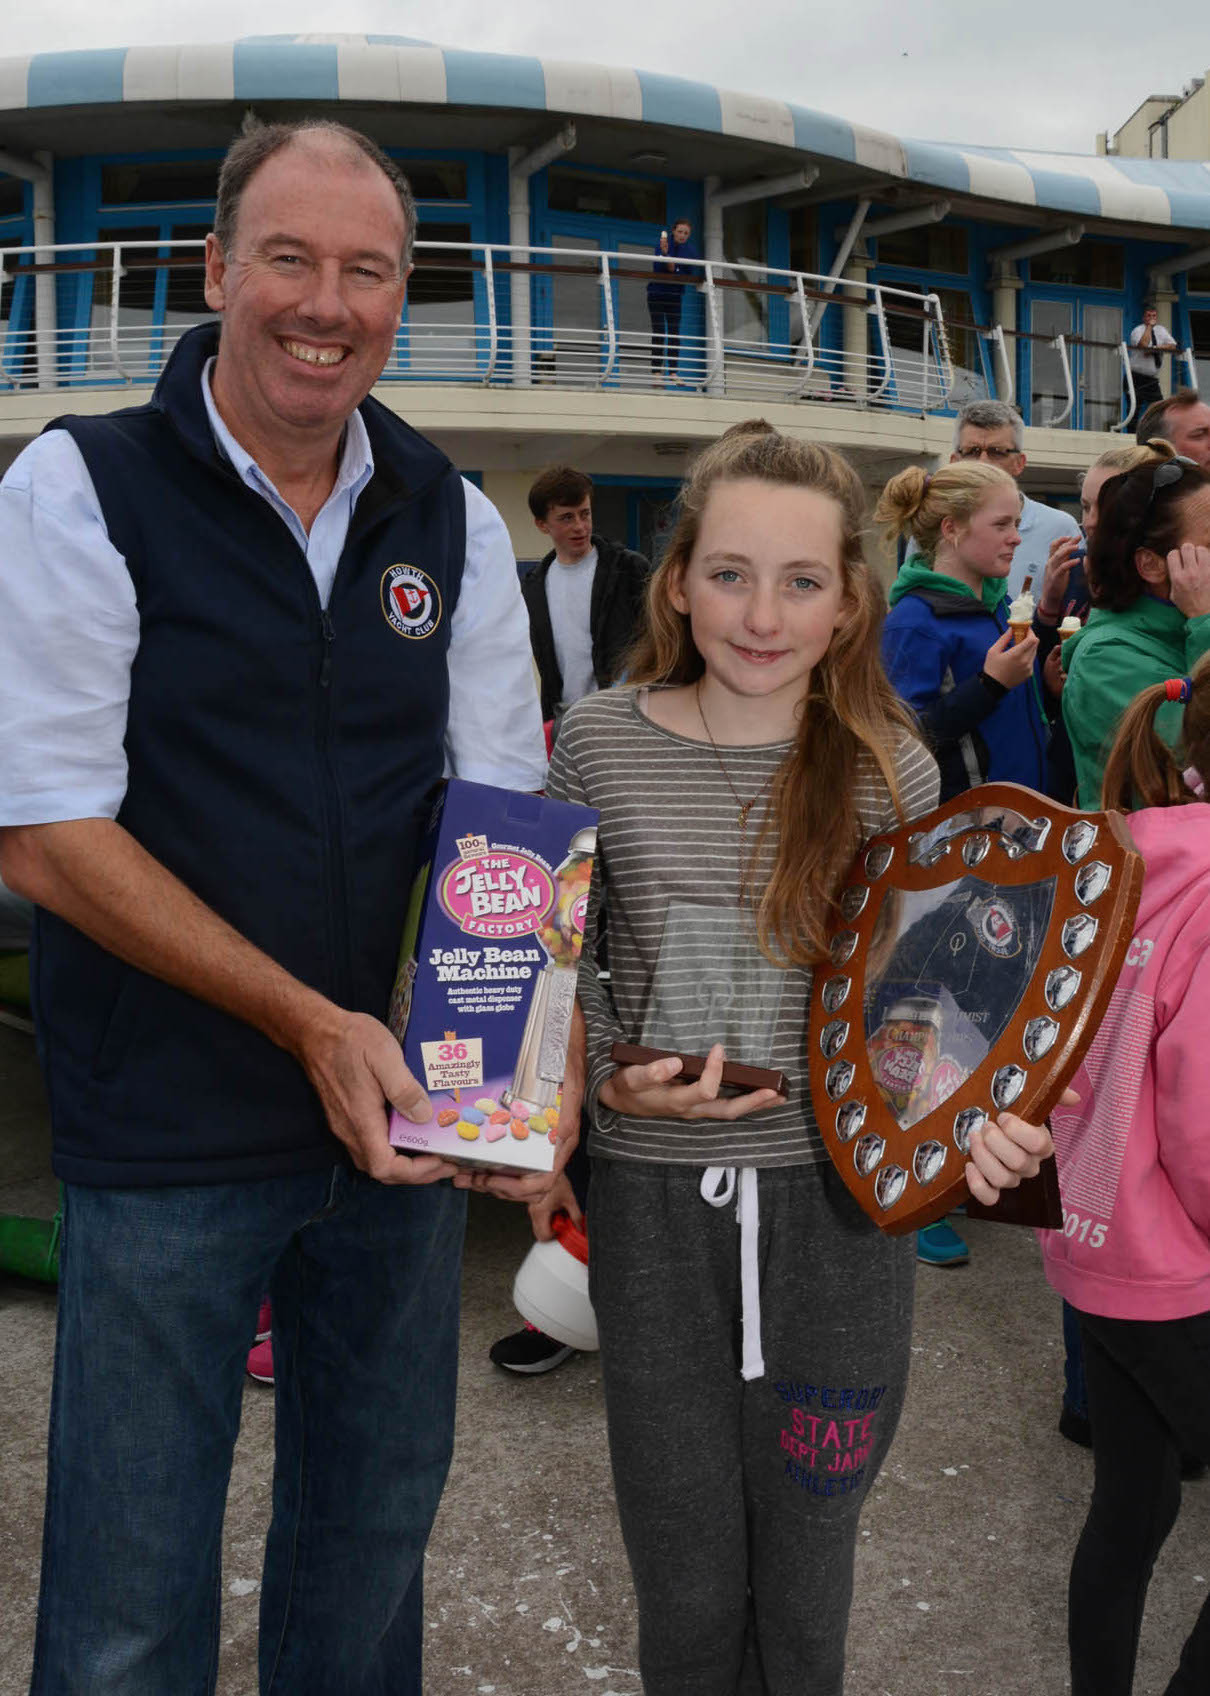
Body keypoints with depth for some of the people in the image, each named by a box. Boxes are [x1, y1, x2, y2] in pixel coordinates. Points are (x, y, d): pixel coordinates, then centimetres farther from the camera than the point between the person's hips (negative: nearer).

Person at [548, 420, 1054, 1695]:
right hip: (655, 1198, 0)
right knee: (685, 1580, 15)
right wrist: (607, 1075, -13)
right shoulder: (600, 741, -6)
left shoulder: (891, 769, -4)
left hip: (837, 1196, 0)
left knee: (804, 1580, 18)